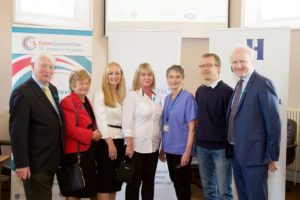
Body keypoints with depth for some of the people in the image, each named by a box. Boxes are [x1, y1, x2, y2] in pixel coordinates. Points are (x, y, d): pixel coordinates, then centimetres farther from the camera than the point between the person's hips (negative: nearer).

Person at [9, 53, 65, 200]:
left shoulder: (52, 89, 10)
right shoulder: (22, 93, -17)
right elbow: (17, 131, -21)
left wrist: (59, 154, 14)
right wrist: (21, 163, -22)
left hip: (51, 160, 9)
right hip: (35, 163, -8)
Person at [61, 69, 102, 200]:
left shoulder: (86, 102, 15)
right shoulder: (67, 102, -12)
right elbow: (70, 129, -21)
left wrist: (97, 132, 6)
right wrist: (91, 135, -17)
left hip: (88, 150, 9)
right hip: (75, 152, -9)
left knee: (88, 187, 14)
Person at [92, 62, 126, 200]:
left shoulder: (122, 95, 15)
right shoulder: (99, 95, -5)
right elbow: (101, 120, -12)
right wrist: (110, 143, -18)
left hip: (120, 141, 6)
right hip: (106, 142, -6)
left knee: (115, 179, 11)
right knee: (104, 179, -2)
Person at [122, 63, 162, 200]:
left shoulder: (157, 98, 10)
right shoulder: (132, 96, -5)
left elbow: (158, 122, 12)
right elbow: (127, 122, -11)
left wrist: (161, 146, 10)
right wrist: (129, 145, -16)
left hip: (153, 147, 5)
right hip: (137, 147, -5)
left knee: (149, 182, 13)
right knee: (134, 183, 5)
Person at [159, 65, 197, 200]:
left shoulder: (188, 97, -12)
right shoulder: (167, 99, 6)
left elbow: (191, 127, -14)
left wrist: (187, 151, -17)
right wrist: (162, 148, 12)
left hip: (181, 149, -6)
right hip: (169, 148, 6)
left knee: (182, 183, 7)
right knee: (175, 181, 18)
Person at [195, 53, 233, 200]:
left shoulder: (226, 91, -10)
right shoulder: (200, 91, 8)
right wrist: (197, 141, 11)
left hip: (221, 147, -5)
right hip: (202, 146, 6)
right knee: (207, 188, 15)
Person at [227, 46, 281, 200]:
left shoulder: (263, 83, -13)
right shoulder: (239, 85, 12)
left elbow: (273, 122, -15)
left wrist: (272, 156, -14)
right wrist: (232, 147, 9)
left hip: (254, 153, -8)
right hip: (236, 152, 8)